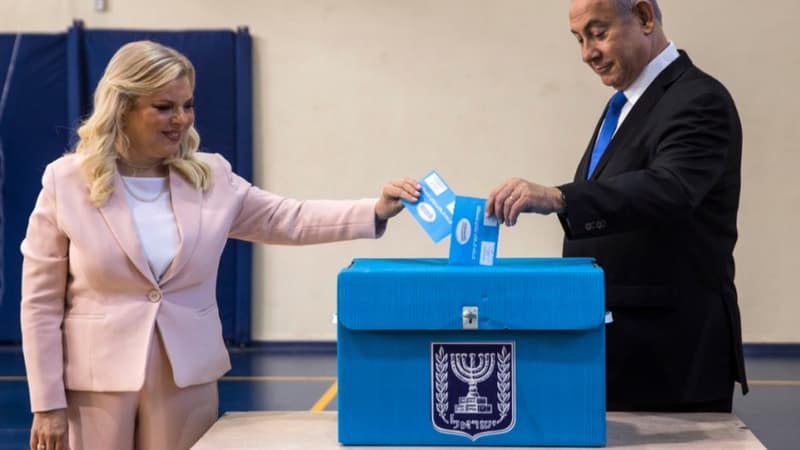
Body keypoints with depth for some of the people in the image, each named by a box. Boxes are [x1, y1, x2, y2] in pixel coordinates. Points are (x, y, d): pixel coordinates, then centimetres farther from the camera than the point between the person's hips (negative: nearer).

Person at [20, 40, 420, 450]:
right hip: (96, 382, -2)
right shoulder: (67, 181, -5)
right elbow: (41, 303, -3)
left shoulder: (211, 177, 2)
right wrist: (47, 404, -6)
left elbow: (289, 220, 1)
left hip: (187, 378, 2)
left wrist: (377, 210, -16)